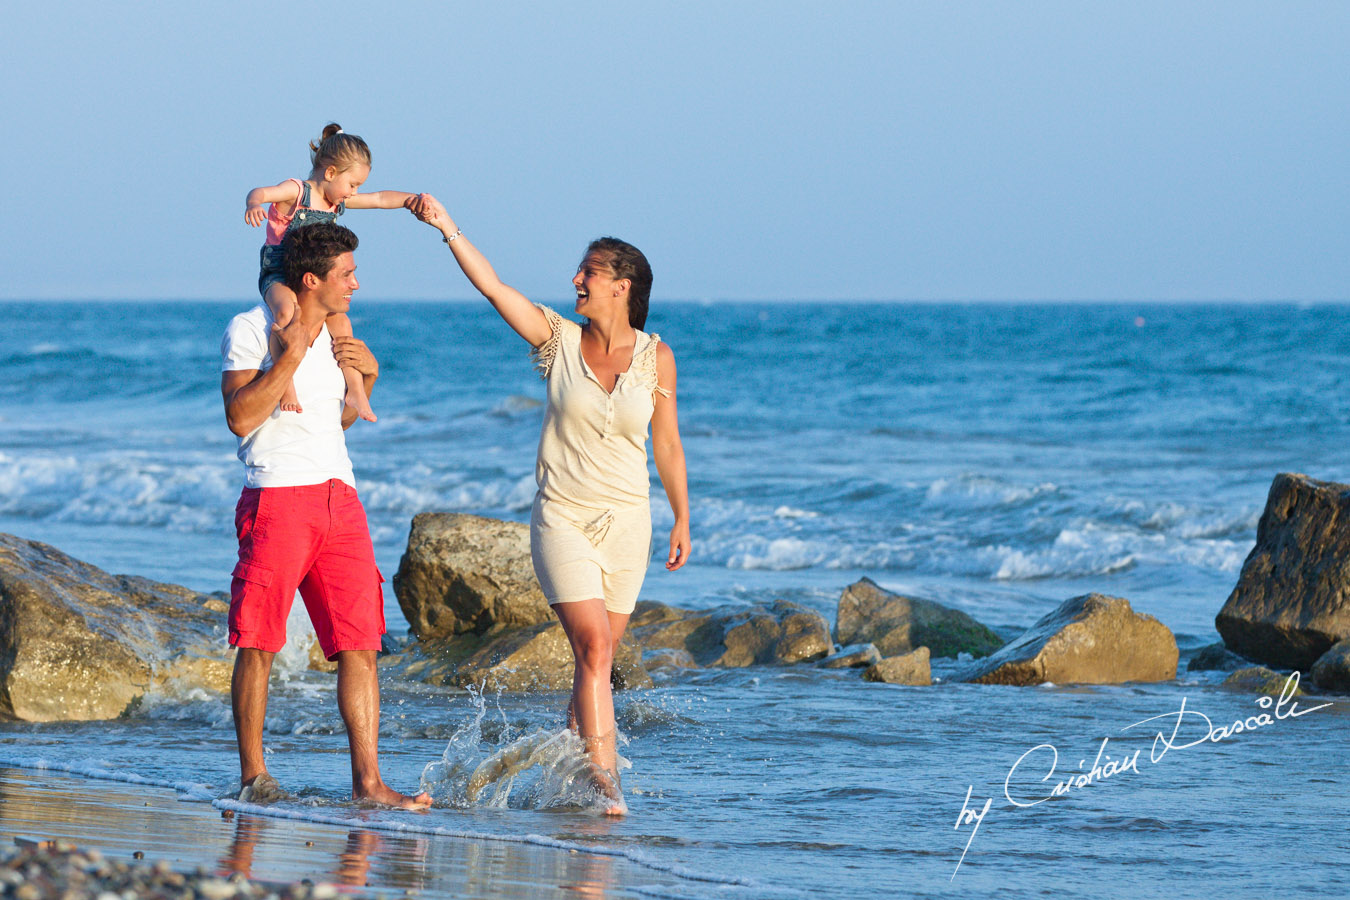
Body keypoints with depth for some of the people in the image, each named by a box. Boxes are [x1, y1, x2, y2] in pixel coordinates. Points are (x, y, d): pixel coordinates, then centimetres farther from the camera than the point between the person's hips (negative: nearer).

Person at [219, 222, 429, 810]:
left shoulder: (333, 335, 20)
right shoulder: (251, 330, -2)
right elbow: (240, 416, -13)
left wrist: (367, 375, 13)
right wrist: (291, 357, -16)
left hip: (339, 497, 6)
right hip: (277, 494, -6)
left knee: (360, 644, -4)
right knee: (258, 644, -4)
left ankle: (367, 781, -6)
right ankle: (253, 774, 7)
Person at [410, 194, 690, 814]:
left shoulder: (655, 357, 1)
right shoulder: (558, 339, -2)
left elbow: (667, 443, 9)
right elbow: (492, 287, -11)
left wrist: (682, 520, 12)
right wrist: (448, 229, -21)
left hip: (626, 523, 2)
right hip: (562, 519, -2)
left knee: (597, 655, 6)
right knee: (594, 647, -15)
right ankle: (605, 781, -19)